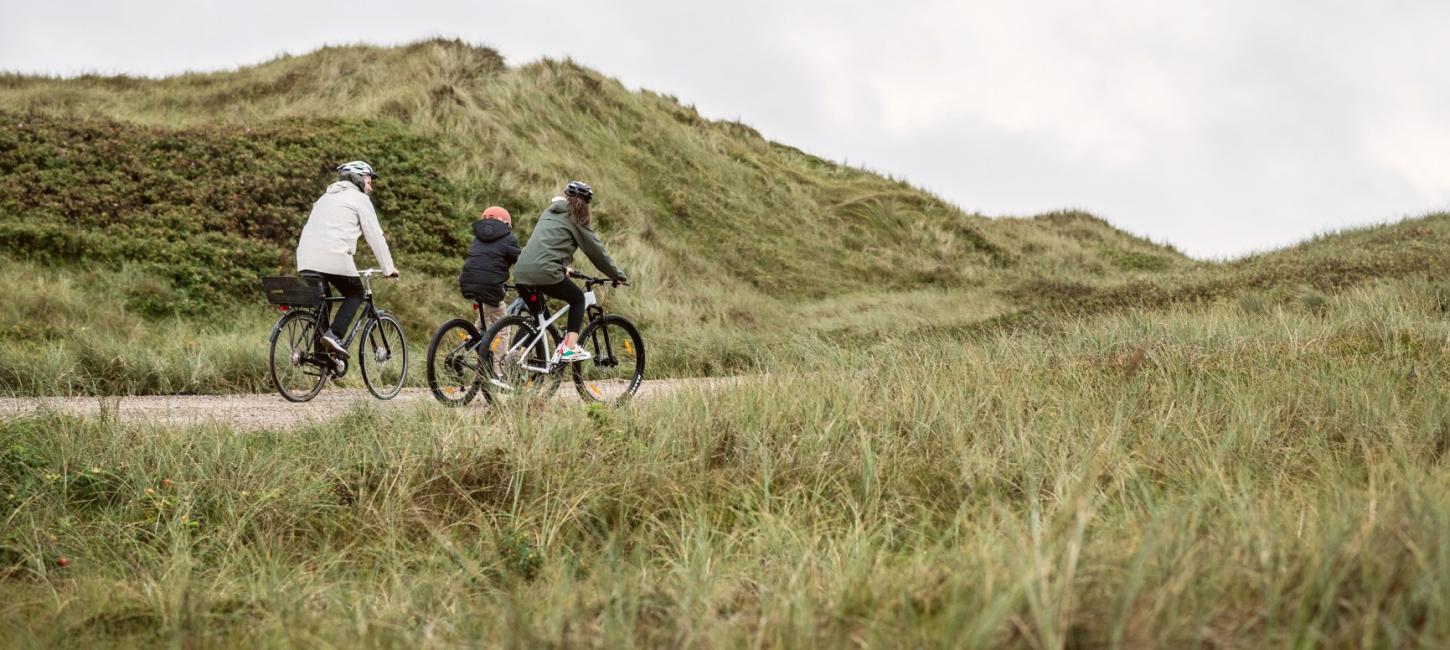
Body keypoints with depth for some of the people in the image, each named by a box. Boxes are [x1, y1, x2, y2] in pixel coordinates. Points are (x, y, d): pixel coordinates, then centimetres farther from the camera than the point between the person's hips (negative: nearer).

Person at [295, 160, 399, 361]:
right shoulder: (359, 198, 9)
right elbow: (375, 236, 6)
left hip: (306, 257, 6)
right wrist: (389, 268, 12)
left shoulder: (326, 197, 31)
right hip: (334, 256, -6)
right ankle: (334, 335, -8)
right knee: (355, 294, 12)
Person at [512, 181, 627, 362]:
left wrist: (563, 267, 52)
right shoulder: (575, 220, 6)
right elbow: (597, 250, 10)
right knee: (577, 299, 14)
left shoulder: (548, 213, 25)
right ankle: (570, 349, 2)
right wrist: (618, 276, 19)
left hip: (521, 272, 6)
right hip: (545, 272, -6)